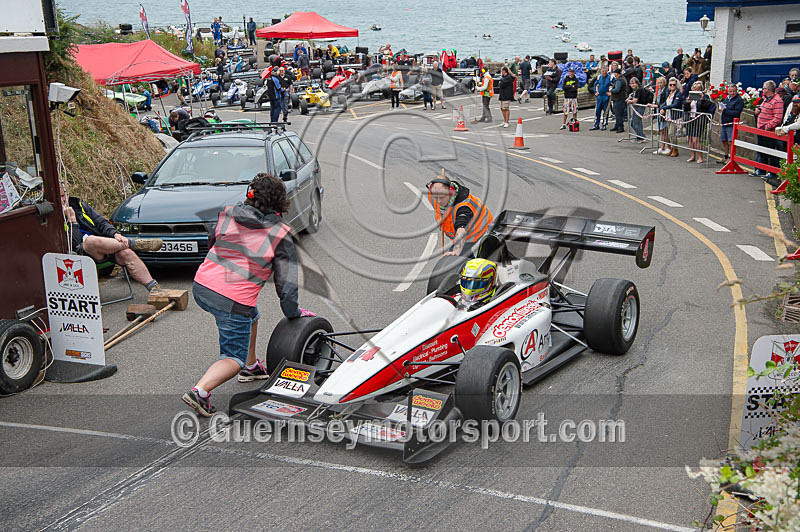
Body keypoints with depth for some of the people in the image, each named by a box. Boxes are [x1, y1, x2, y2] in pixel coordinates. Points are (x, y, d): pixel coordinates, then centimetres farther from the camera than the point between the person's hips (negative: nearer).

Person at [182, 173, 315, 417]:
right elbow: (287, 280, -5)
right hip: (233, 301, -6)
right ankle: (201, 390, -16)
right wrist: (293, 312, 6)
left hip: (201, 286, 6)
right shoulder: (280, 234, -6)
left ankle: (250, 366, 45)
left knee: (250, 315, 33)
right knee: (234, 358, 7)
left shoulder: (228, 213, 3)